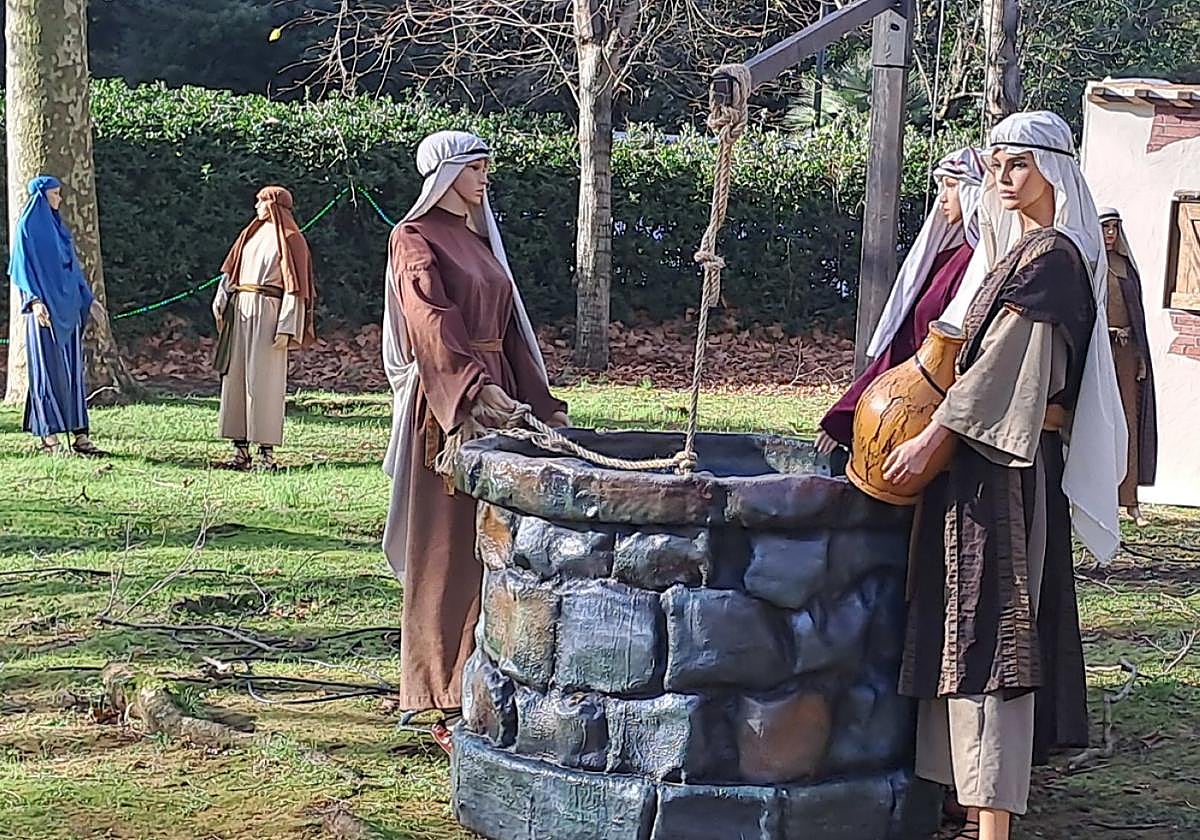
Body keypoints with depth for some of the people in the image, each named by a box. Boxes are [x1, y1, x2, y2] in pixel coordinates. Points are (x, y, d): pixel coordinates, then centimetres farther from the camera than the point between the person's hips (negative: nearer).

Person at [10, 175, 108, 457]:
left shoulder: (58, 226, 18)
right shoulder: (27, 227, -4)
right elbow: (22, 266, -10)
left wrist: (89, 298, 19)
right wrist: (34, 300, -22)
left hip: (68, 305, 8)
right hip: (45, 307, -8)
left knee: (72, 368, 5)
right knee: (48, 368, -6)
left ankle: (79, 434, 6)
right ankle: (48, 436, -3)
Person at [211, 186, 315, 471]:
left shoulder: (289, 239, -4)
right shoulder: (252, 234, 18)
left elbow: (294, 287, -9)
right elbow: (232, 270, 17)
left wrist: (286, 329, -16)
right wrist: (221, 300, -1)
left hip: (267, 312, -7)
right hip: (241, 310, 8)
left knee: (263, 381, -7)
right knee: (236, 378, 5)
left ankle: (267, 453, -3)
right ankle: (241, 451, 10)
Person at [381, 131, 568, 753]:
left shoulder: (478, 239, 18)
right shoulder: (415, 239, -7)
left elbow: (507, 325, 19)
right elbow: (432, 321, -22)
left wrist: (541, 403, 13)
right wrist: (474, 389, -36)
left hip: (495, 393, 8)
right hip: (446, 407, -8)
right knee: (449, 551, -5)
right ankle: (451, 707, -2)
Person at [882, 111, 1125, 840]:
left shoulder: (1053, 258, -13)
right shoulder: (1023, 250, 17)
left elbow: (1002, 358, -19)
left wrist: (932, 438, -19)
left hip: (1006, 463, -10)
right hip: (992, 456, 10)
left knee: (989, 624, -11)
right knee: (968, 629, 12)